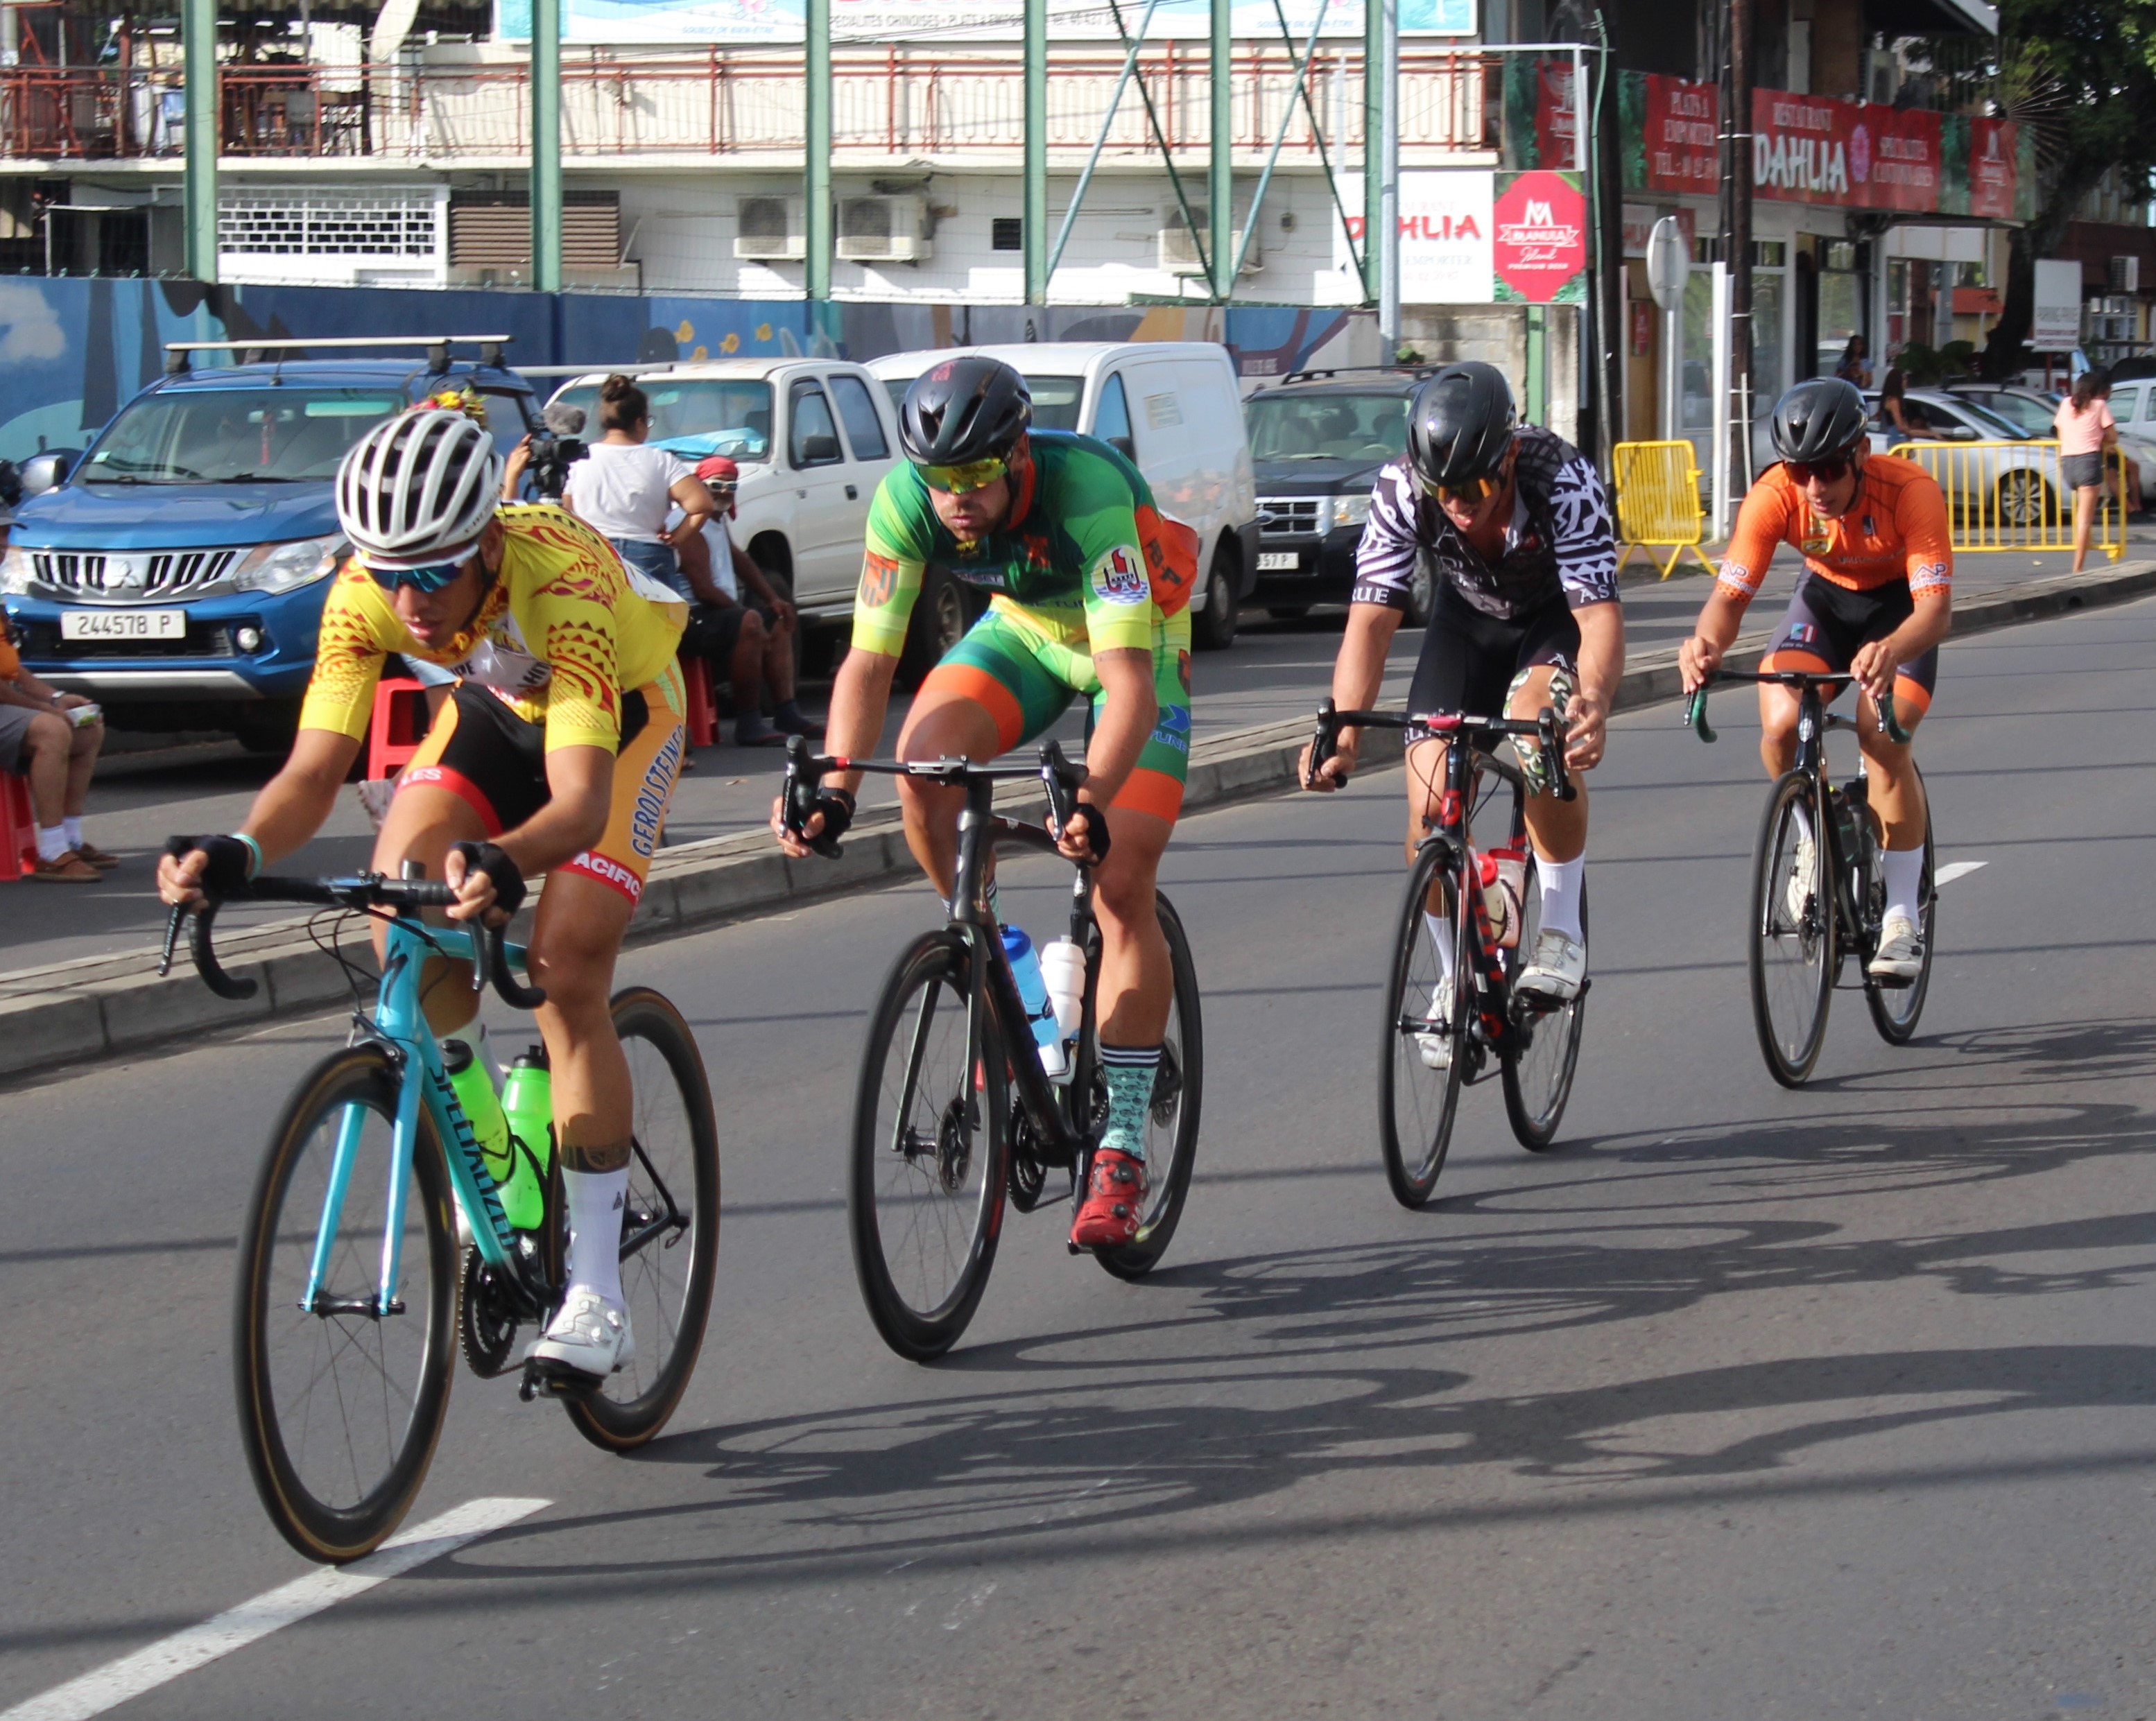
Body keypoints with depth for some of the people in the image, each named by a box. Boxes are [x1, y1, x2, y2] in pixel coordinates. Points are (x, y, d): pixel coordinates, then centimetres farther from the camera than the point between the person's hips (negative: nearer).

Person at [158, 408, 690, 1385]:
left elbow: (579, 800, -50)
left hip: (624, 711, -5)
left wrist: (502, 862, -71)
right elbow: (315, 770, -31)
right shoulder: (367, 597, -28)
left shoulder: (562, 587, -42)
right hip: (498, 702, 5)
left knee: (567, 976, -19)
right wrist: (238, 853, -52)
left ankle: (596, 1291, -15)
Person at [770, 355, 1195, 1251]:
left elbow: (1128, 681, -43)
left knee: (1123, 888, -13)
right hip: (1024, 630, 4)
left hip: (1135, 641, -4)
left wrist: (1092, 804, -57)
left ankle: (1122, 1151, -7)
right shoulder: (906, 500, -26)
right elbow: (869, 660, -22)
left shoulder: (1092, 490, -39)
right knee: (922, 764, -26)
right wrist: (834, 787, -37)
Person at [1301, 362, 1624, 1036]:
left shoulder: (1562, 479, -36)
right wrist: (1343, 730, -46)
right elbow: (1371, 619, -30)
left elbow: (1599, 615, -42)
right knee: (1430, 808, -12)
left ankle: (1563, 932, -19)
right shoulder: (1401, 491, -29)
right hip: (1466, 619, 3)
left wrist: (1594, 703, -63)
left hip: (1556, 618, -3)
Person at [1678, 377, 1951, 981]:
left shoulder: (1911, 491, -35)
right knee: (1780, 727, -23)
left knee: (1883, 739, -25)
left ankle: (1902, 921, -11)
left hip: (1901, 601, -3)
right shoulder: (1774, 497, -28)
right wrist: (1707, 643, -56)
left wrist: (1891, 651, -65)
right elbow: (1730, 594, -32)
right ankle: (1815, 834, 10)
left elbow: (1936, 604, -43)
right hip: (1827, 595, 3)